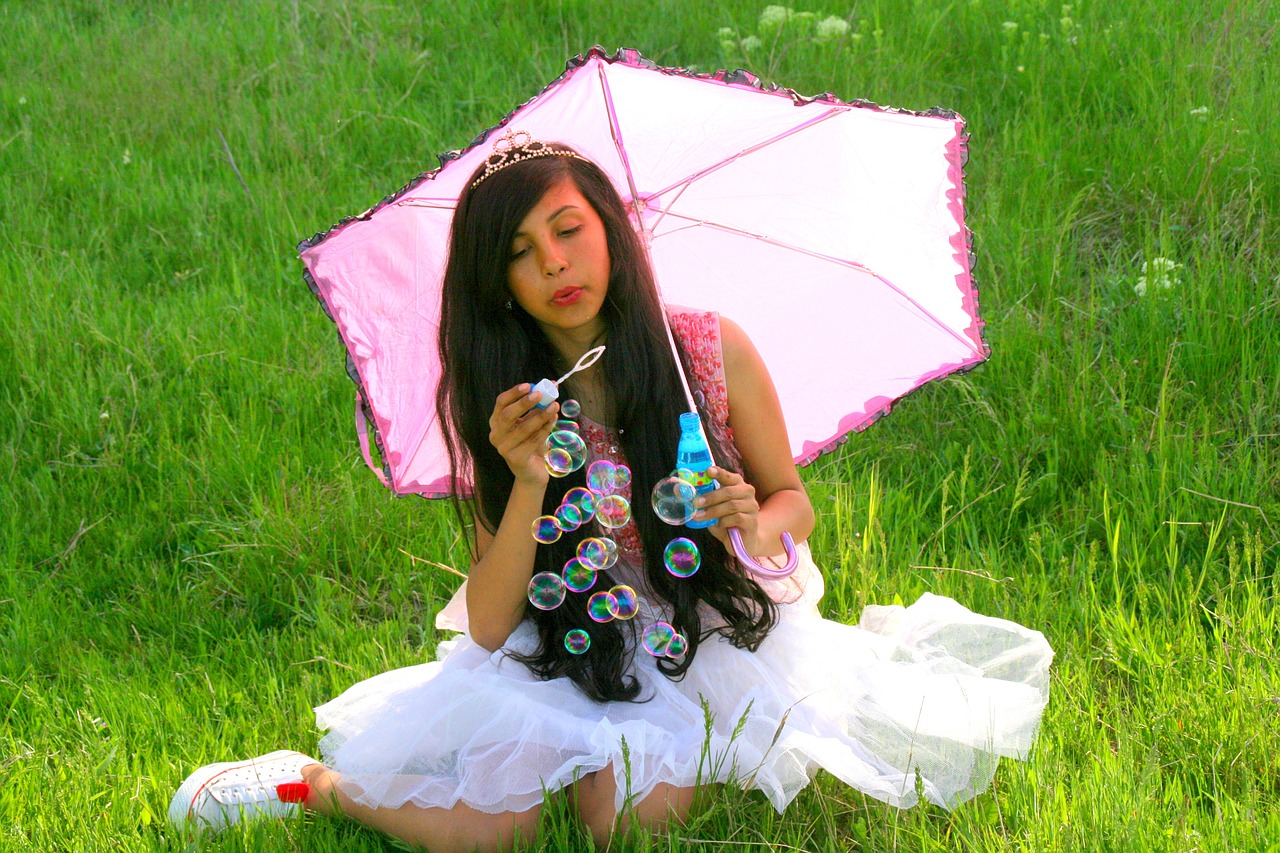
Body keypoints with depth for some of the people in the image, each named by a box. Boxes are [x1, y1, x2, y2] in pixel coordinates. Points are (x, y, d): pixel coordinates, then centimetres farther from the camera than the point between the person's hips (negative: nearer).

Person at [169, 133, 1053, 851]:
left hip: (713, 624, 0)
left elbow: (793, 499, 6)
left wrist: (757, 530, -18)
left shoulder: (713, 351, -8)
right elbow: (489, 628, -10)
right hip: (577, 653, 0)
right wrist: (530, 485, -24)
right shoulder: (508, 410, -6)